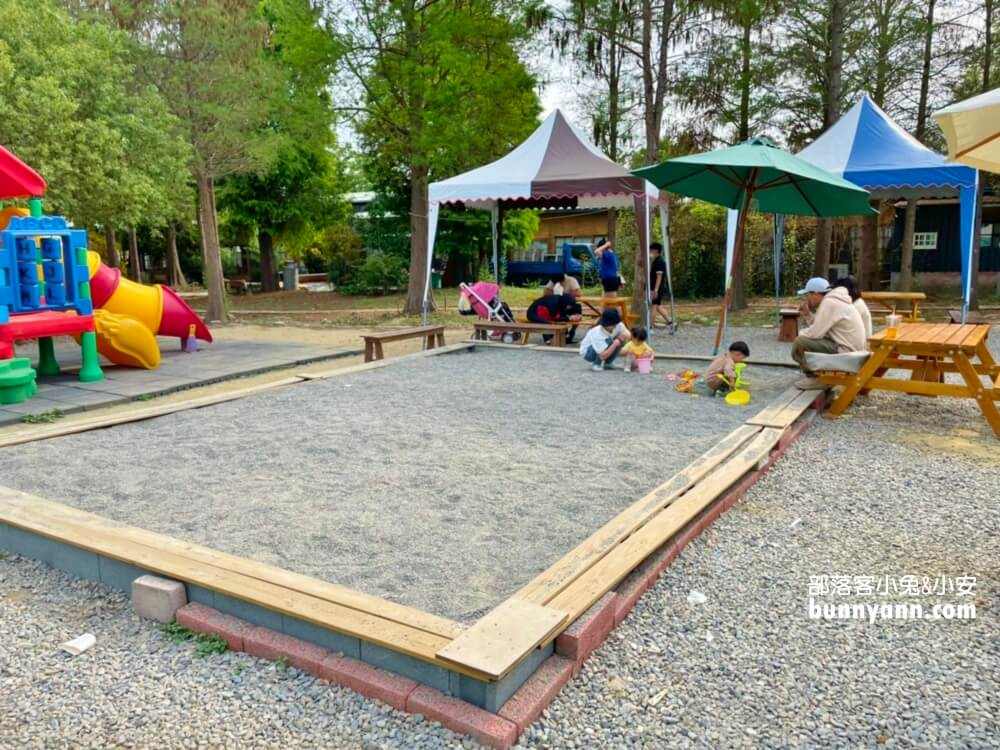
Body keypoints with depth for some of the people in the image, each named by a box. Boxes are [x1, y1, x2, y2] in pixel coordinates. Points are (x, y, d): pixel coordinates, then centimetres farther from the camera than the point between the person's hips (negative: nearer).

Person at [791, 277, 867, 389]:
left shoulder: (829, 303, -18)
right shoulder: (832, 300, 13)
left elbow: (815, 333, -20)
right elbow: (819, 329, 17)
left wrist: (801, 334, 0)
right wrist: (809, 314, 7)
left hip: (846, 352, -11)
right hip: (850, 350, 11)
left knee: (800, 343, -16)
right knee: (805, 338, 21)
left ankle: (815, 378, 1)